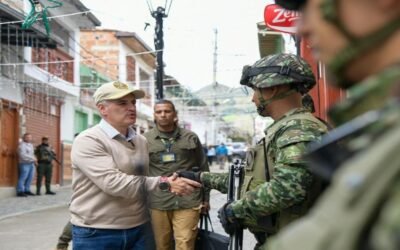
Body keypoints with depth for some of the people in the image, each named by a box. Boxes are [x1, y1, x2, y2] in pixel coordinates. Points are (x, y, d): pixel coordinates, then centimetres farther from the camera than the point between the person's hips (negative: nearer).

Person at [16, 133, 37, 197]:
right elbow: (23, 155, -20)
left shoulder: (31, 145, 17)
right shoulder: (22, 145, -10)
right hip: (24, 163, -8)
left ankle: (27, 190, 13)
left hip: (31, 164, 8)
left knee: (30, 178, 7)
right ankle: (20, 192, -6)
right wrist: (33, 158, -17)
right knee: (23, 178, -9)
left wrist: (35, 160, 10)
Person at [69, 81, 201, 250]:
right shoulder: (88, 141, -12)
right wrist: (164, 184, -29)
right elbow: (113, 182, -24)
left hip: (139, 230, 6)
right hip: (96, 234, -6)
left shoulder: (142, 141, 10)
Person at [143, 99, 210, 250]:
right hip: (158, 203, 1)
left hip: (188, 202, -1)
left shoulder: (191, 138, 7)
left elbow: (203, 169, 12)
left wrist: (206, 198, 11)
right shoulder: (145, 139, 5)